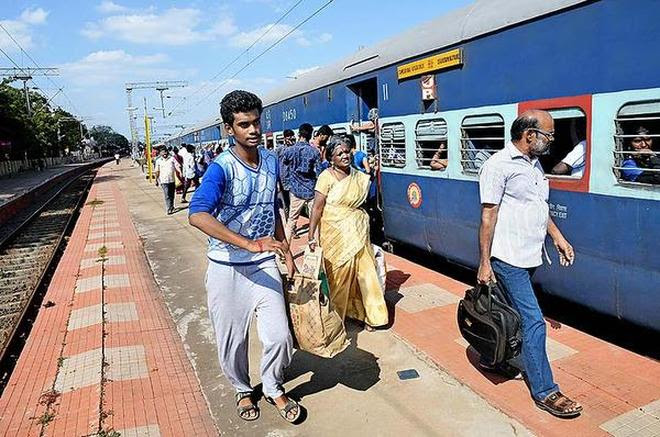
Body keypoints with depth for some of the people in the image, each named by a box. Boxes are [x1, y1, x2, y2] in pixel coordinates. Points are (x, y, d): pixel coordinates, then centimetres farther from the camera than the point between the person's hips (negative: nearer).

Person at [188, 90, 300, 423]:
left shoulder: (271, 161, 3)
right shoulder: (221, 168, -17)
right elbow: (197, 215, -34)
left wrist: (284, 248, 14)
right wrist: (249, 244, -39)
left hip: (264, 263, 4)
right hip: (227, 268, -4)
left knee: (279, 335, 0)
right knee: (232, 340, 10)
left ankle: (274, 389, 30)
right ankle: (243, 390, 40)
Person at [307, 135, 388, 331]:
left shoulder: (359, 177, 7)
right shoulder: (327, 177, -8)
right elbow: (317, 208, -13)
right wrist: (311, 235, -18)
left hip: (358, 232, 5)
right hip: (336, 233, -5)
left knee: (364, 270, 7)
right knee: (338, 274, 4)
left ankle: (367, 314, 23)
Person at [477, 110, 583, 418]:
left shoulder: (534, 164, 15)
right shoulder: (500, 165, -13)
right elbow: (488, 216, -15)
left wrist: (558, 237, 18)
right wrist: (484, 263, -16)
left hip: (530, 256, 9)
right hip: (509, 259, -9)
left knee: (511, 314, 18)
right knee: (533, 321, -6)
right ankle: (545, 392, 5)